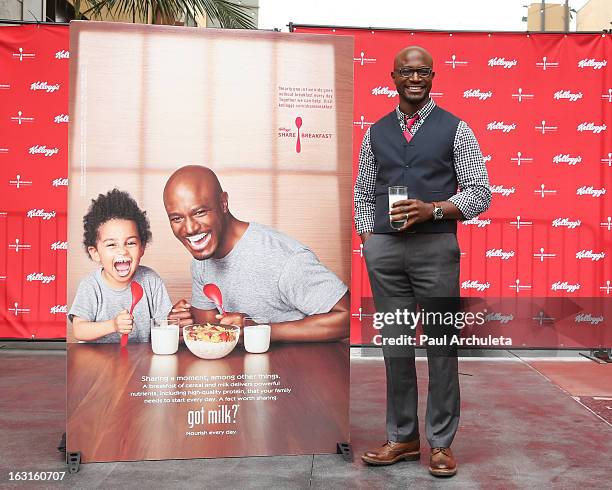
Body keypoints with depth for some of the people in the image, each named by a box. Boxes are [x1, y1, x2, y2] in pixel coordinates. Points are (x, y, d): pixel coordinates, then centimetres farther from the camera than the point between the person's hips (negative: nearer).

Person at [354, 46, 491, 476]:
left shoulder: (455, 130, 4)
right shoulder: (376, 133, 14)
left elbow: (480, 193, 0)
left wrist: (433, 209, -14)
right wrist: (367, 242, 4)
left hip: (436, 247, -3)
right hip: (384, 248, 3)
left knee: (441, 344, 2)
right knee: (395, 344, 8)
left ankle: (441, 442, 14)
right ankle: (402, 437, 21)